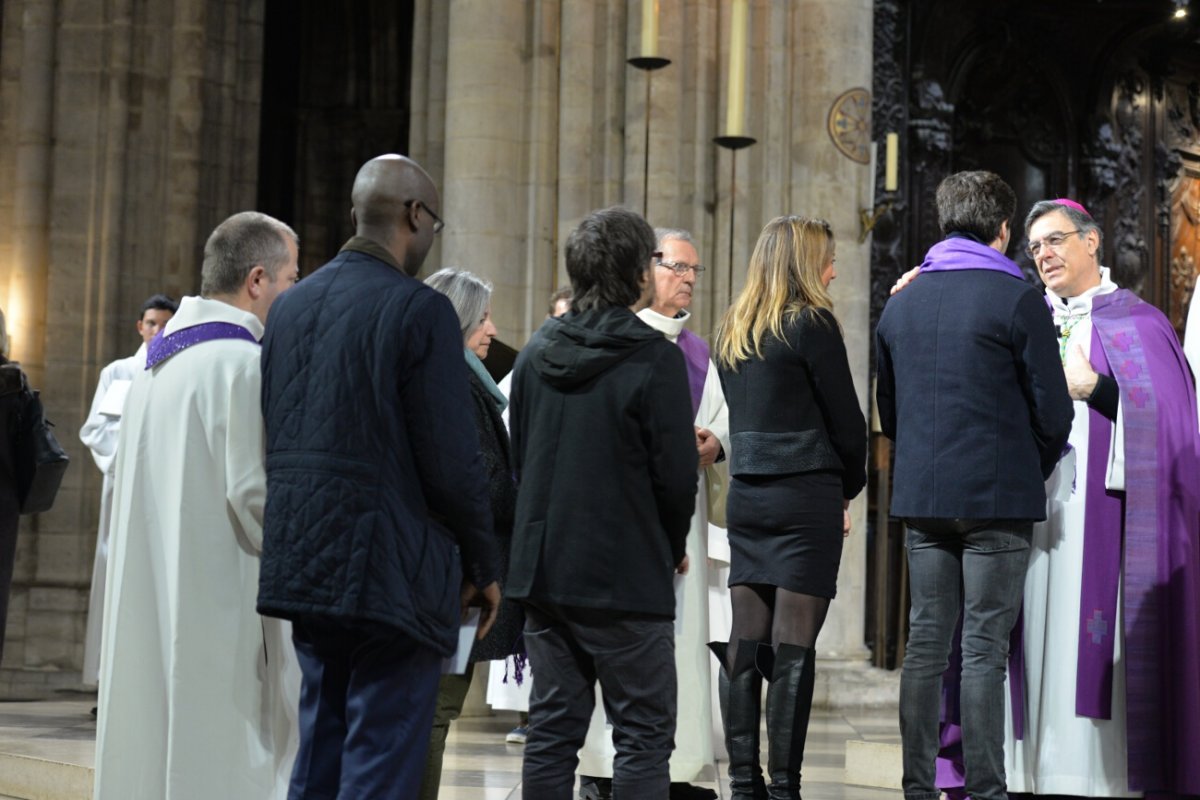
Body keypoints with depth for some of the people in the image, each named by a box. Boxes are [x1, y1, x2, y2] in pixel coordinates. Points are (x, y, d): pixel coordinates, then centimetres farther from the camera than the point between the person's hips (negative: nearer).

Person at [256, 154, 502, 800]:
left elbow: (272, 438, 15)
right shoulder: (421, 310, -13)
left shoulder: (292, 305, 11)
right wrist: (484, 564, -2)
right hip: (392, 573, -7)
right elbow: (452, 460, -15)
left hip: (303, 565, 8)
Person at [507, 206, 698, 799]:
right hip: (627, 575, -6)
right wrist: (672, 546, 7)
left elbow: (518, 458, 12)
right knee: (643, 736, 0)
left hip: (543, 570, 6)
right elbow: (677, 474, -11)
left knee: (551, 732, 11)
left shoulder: (536, 352, 6)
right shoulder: (653, 358, -12)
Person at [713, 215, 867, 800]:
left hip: (745, 493, 7)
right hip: (805, 495, -6)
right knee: (793, 646, -6)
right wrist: (848, 487, 11)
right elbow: (846, 418, -6)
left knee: (745, 643, 6)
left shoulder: (731, 331, 13)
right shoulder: (811, 323, -8)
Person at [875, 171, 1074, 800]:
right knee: (984, 648, -3)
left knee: (925, 642, 8)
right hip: (997, 499, -5)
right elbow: (1053, 413, -6)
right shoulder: (1017, 300, -7)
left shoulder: (900, 304, 10)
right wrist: (1034, 470, 11)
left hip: (920, 499, 5)